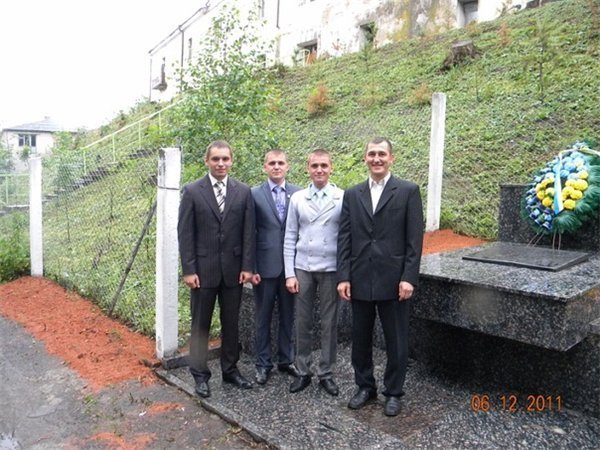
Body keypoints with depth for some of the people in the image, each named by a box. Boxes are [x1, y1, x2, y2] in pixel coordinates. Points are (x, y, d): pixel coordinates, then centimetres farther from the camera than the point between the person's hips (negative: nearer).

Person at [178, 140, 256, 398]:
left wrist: (247, 266, -3)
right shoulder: (192, 191, -3)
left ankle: (230, 370, 27)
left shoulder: (243, 192, 3)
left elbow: (248, 232, 2)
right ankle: (200, 375, 21)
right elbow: (185, 233, -5)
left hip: (233, 268, 2)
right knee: (200, 324, 8)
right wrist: (188, 270, -9)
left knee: (231, 323, 12)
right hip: (203, 268, -2)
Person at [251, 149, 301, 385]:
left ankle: (286, 359, 29)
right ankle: (263, 364, 23)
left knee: (288, 316, 13)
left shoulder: (298, 194, 2)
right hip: (264, 266, -2)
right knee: (263, 317, 9)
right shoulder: (254, 194, -2)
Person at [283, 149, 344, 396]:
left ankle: (326, 374, 23)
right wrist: (289, 273, -1)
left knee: (329, 323, 8)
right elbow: (290, 238, 4)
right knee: (302, 322, 9)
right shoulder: (297, 198, 3)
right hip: (302, 268, 2)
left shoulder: (343, 198, -3)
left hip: (331, 269, -1)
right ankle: (303, 372, 24)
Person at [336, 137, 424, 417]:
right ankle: (365, 387, 33)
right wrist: (343, 277, -2)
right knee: (360, 339, 14)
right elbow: (344, 239, 5)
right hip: (360, 280, 3)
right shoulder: (352, 194, 8)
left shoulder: (408, 191, -2)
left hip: (393, 280, -3)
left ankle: (393, 392, 28)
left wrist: (409, 278, -12)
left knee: (396, 342, 9)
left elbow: (414, 239, -5)